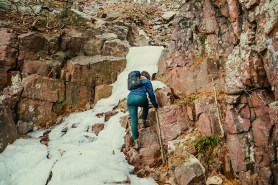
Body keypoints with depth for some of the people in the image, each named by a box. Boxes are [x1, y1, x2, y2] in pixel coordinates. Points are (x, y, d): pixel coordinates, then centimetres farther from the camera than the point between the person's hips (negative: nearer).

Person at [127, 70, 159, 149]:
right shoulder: (147, 81, 16)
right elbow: (151, 94, 12)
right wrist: (155, 105, 21)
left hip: (130, 98, 4)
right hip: (140, 98, -3)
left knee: (134, 121, 3)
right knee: (146, 105, 35)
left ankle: (136, 142, -1)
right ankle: (144, 123, 29)